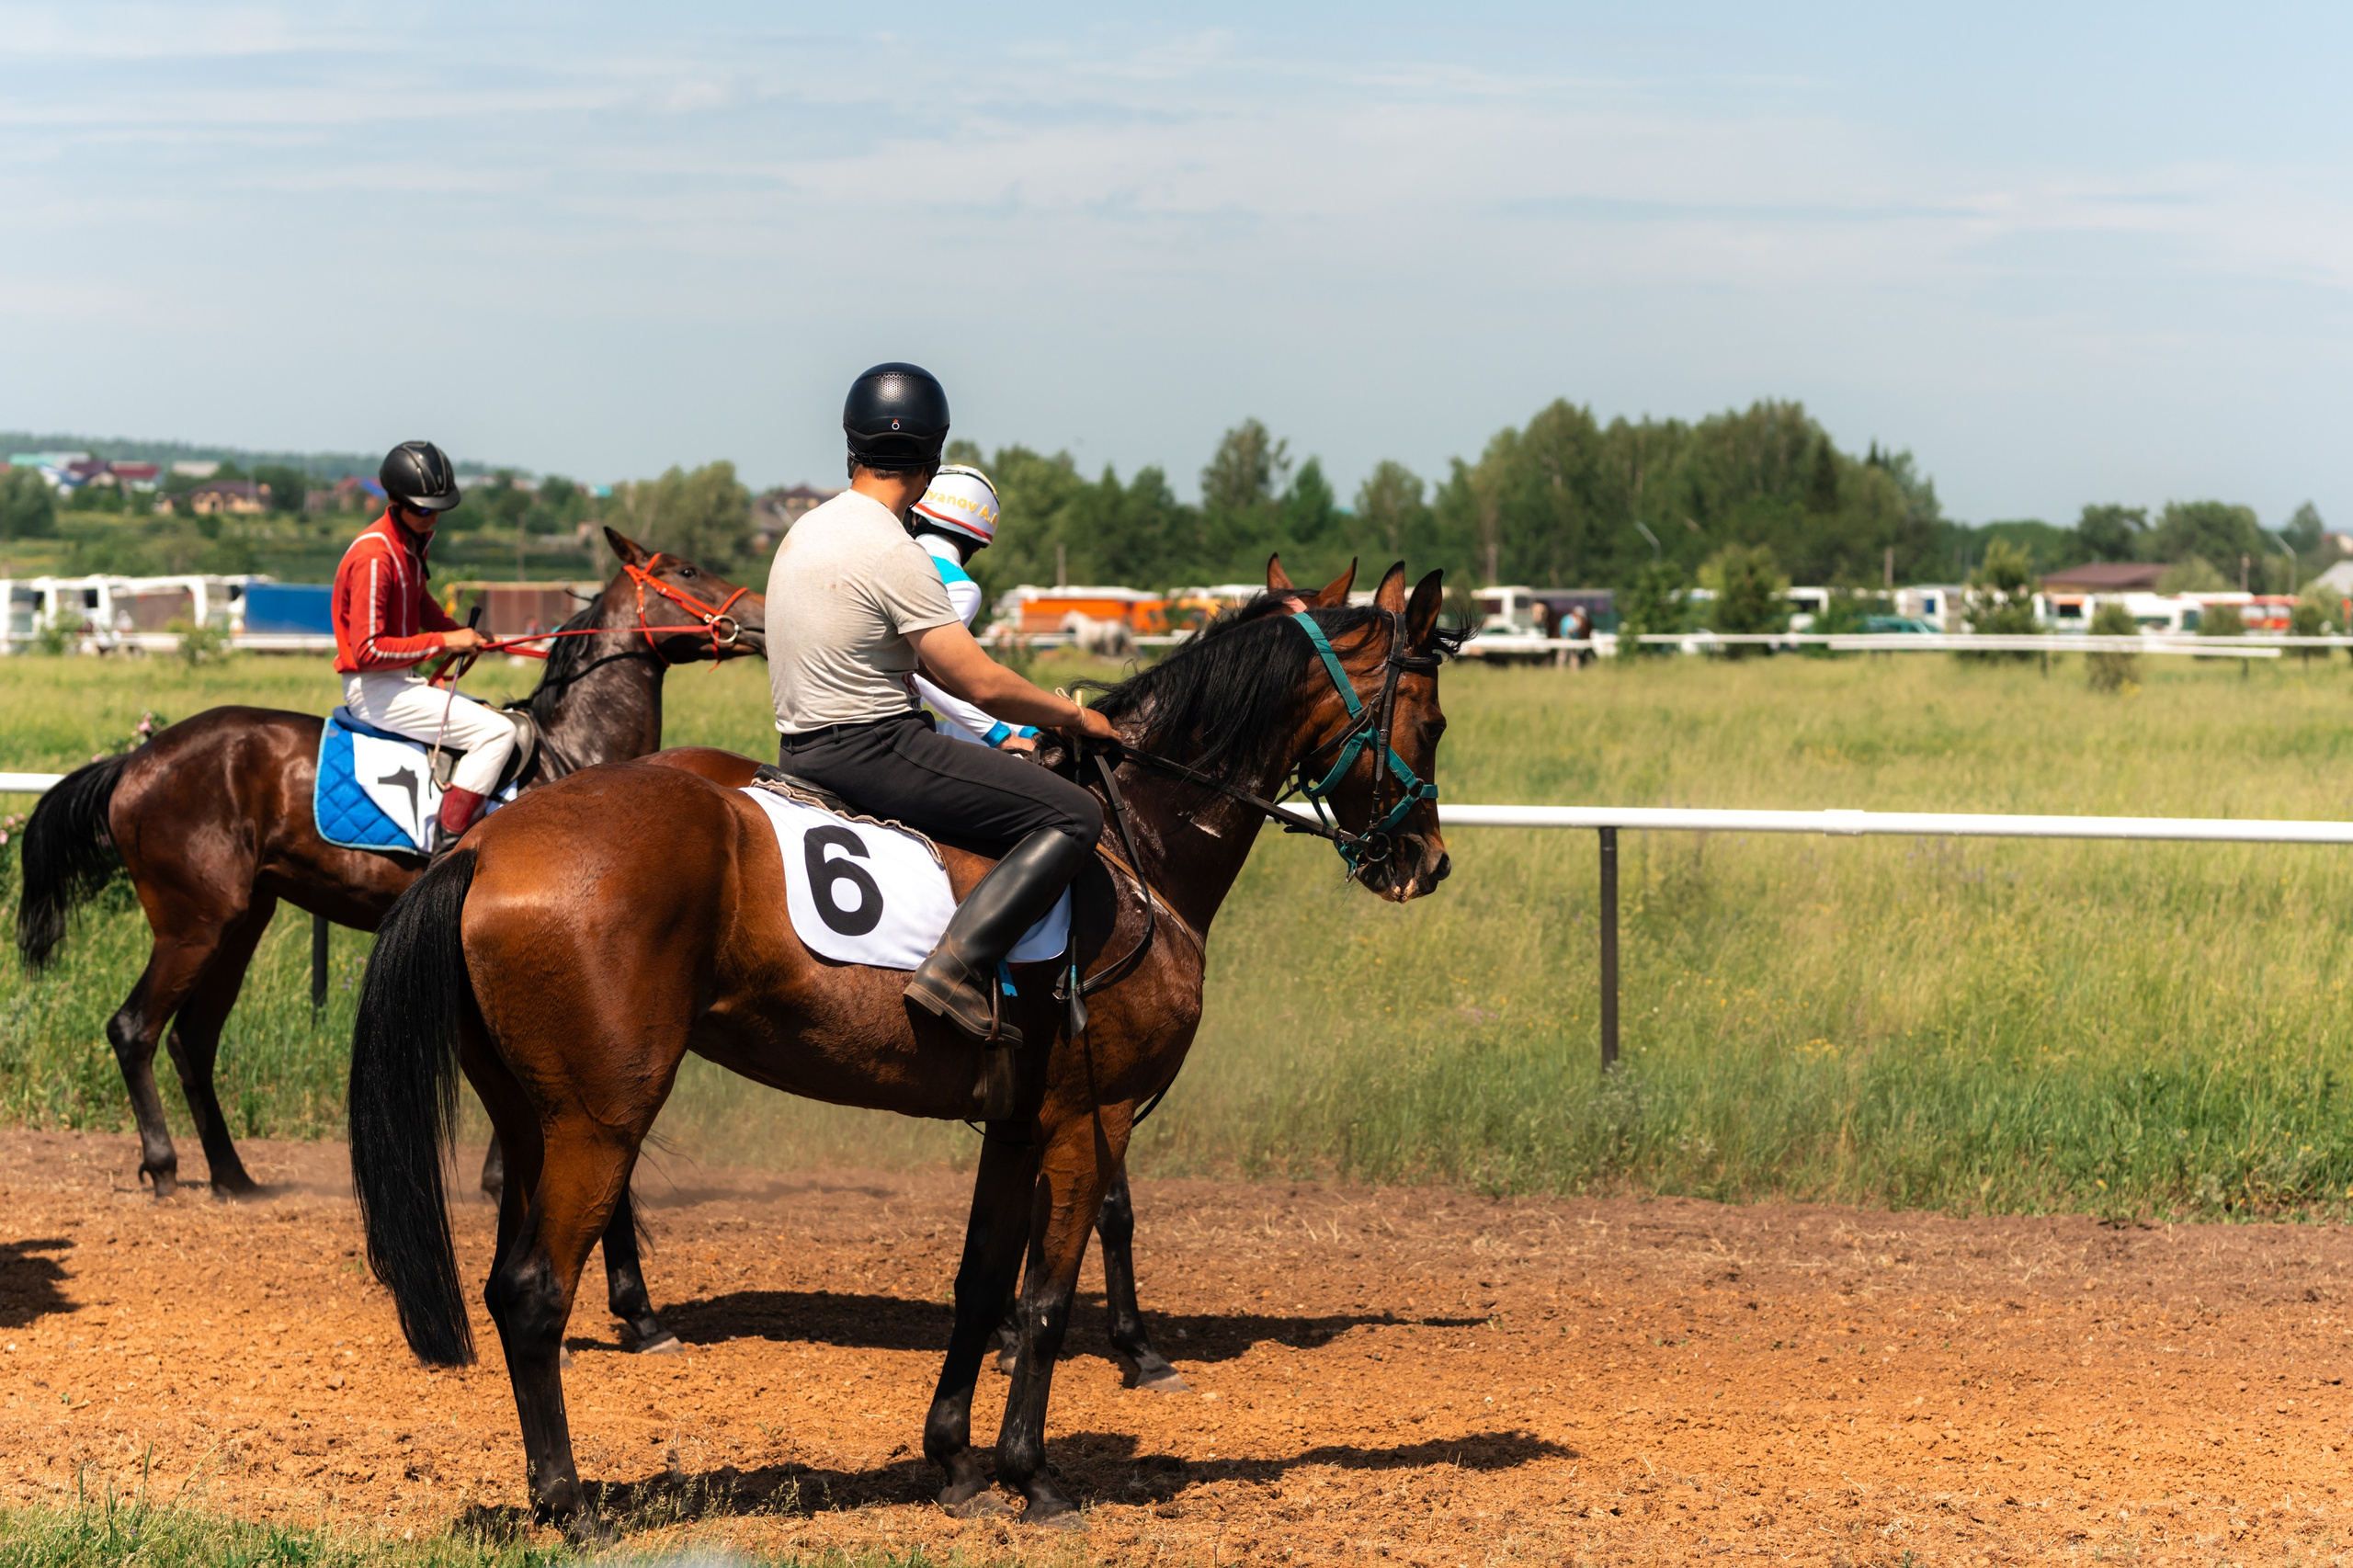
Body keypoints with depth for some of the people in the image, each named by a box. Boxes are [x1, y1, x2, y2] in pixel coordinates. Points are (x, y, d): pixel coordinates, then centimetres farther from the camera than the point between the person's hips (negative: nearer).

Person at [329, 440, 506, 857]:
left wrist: (462, 633, 5)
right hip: (372, 687, -10)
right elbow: (367, 650, -25)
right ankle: (447, 850, -24)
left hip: (403, 679, 10)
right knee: (496, 732, -19)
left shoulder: (414, 541, 9)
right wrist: (443, 642, -22)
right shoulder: (374, 556, -22)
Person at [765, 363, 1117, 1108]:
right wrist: (1072, 716, 0)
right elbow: (982, 683, -16)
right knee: (1072, 816, -12)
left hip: (804, 748, 10)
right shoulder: (893, 554, -17)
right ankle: (959, 968, -24)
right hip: (869, 749, -10)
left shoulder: (808, 529, 12)